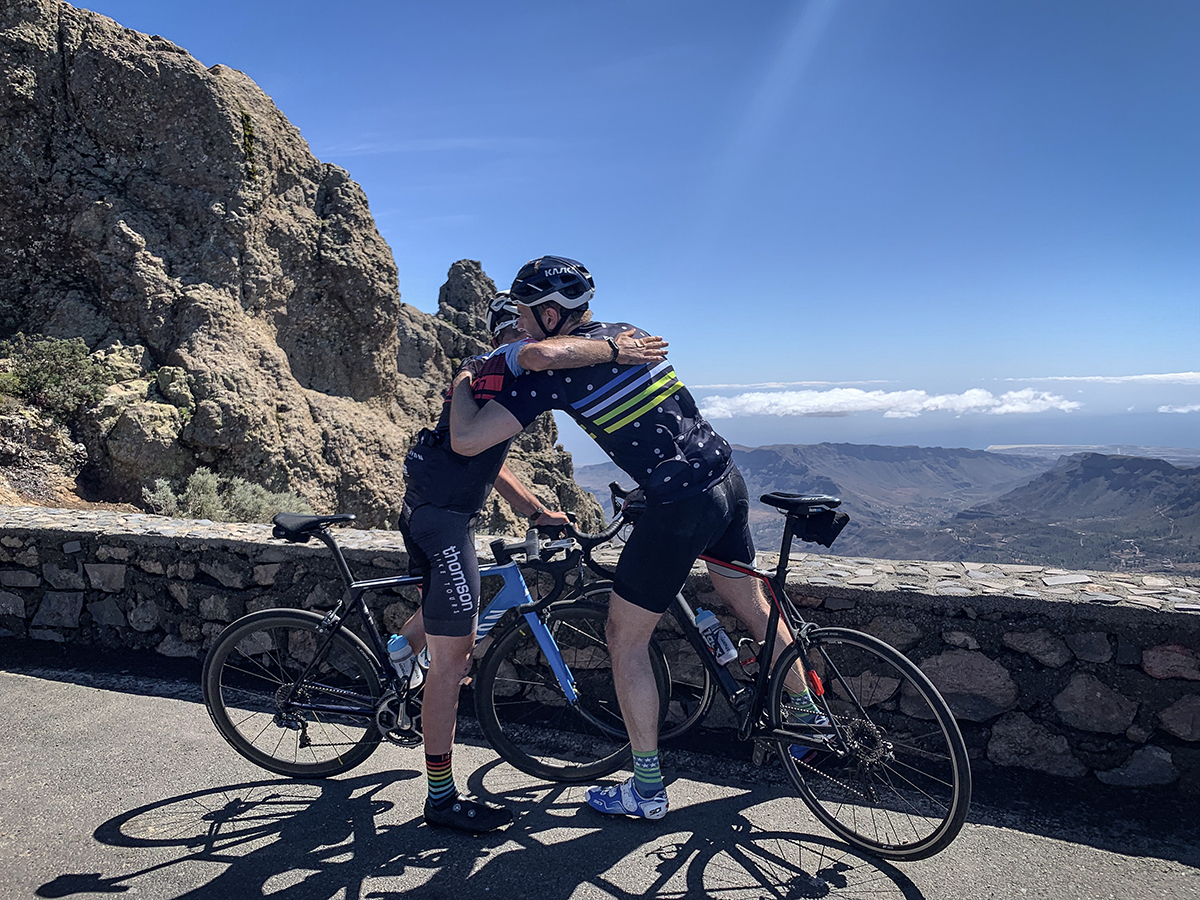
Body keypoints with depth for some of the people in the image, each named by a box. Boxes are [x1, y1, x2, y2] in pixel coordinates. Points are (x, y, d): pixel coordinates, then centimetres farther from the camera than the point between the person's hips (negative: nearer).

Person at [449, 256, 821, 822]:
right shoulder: (627, 333, 11)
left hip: (680, 506, -8)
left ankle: (647, 791, 17)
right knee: (752, 606, 26)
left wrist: (464, 383, 5)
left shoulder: (553, 371, -12)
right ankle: (808, 716, 45)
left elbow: (466, 440, -15)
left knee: (625, 640, 7)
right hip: (728, 478, 8)